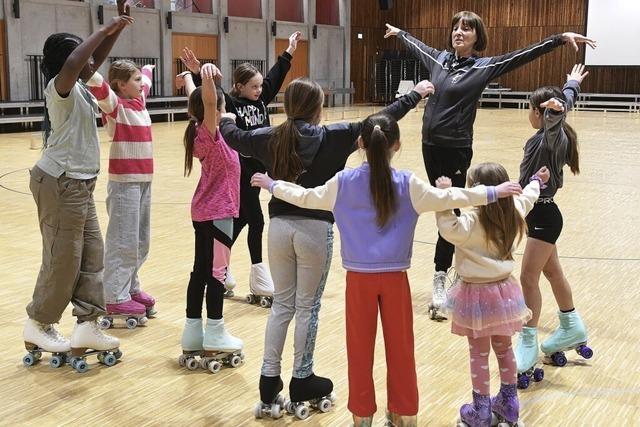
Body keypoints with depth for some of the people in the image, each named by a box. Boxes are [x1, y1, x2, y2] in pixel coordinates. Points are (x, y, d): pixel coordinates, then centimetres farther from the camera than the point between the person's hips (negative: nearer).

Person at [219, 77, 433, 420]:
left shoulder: (271, 138, 0)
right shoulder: (333, 136, -9)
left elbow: (234, 137, 16)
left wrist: (227, 119, 39)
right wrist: (415, 95, 9)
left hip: (280, 226, 4)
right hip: (315, 229, -4)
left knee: (281, 304, 15)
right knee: (307, 307, 7)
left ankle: (269, 381, 18)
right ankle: (301, 381, 19)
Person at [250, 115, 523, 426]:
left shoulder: (344, 182, -4)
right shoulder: (407, 184, -8)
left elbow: (306, 198, 7)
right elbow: (448, 199, -6)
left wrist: (272, 186, 23)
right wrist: (493, 192, 3)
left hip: (359, 277, 1)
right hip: (395, 277, 0)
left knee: (360, 348, 10)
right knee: (400, 346, 11)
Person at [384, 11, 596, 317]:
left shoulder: (484, 66, -5)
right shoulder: (439, 59, 10)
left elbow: (524, 54, -12)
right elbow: (417, 46, 29)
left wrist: (561, 38, -20)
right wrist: (398, 33, 46)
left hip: (456, 150, -6)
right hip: (430, 146, 6)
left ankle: (440, 280, 0)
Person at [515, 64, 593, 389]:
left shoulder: (552, 136, -18)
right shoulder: (553, 135, 6)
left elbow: (555, 117, -44)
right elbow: (568, 99, 26)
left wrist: (554, 108, -65)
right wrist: (572, 84, 43)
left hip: (543, 215, -10)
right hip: (541, 213, 10)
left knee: (528, 278, -10)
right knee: (553, 274, 21)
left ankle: (528, 346, -6)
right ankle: (573, 329, 37)